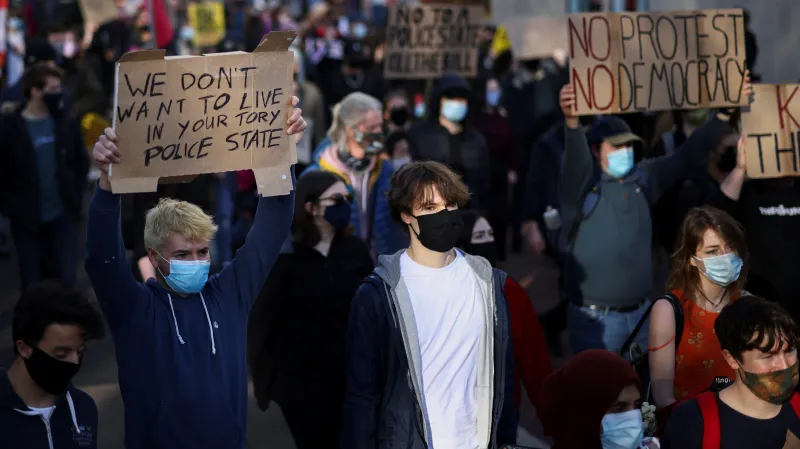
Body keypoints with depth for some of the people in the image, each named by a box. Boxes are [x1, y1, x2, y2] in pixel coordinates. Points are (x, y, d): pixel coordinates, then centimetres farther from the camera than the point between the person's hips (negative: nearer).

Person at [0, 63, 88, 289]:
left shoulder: (66, 124, 1)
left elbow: (81, 163, 11)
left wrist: (76, 198, 1)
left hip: (62, 216, 2)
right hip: (27, 219, -2)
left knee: (65, 281, 3)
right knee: (33, 285, 7)